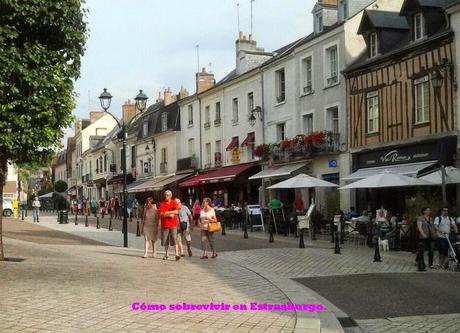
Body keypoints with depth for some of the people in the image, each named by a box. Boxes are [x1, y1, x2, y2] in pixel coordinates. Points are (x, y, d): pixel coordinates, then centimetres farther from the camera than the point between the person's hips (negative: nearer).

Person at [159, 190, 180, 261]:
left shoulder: (174, 202, 5)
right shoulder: (162, 204, 5)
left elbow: (176, 211, -9)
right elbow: (161, 214, -5)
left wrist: (168, 212, -15)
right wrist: (169, 215, -15)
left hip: (173, 224, -2)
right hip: (165, 224, 2)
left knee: (174, 239, -9)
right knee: (165, 241, 6)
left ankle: (177, 254, -14)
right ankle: (166, 255, 18)